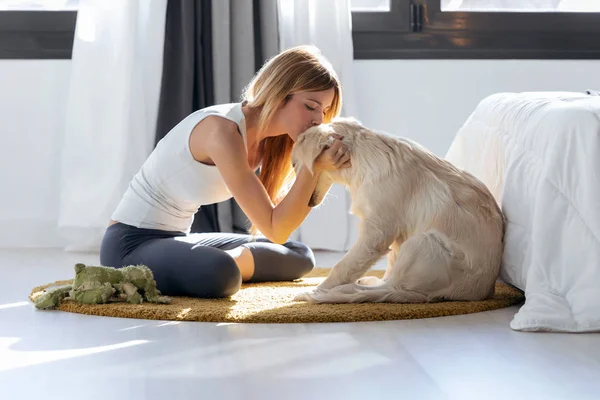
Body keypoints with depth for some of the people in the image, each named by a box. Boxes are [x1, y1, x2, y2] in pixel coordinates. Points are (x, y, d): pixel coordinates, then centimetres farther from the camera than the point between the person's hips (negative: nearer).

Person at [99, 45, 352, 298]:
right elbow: (274, 230, -25)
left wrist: (323, 166, -14)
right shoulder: (222, 130, -26)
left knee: (299, 256, 14)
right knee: (220, 274, -39)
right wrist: (314, 167, -29)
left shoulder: (265, 138, 1)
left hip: (176, 239, 9)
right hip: (129, 245, -9)